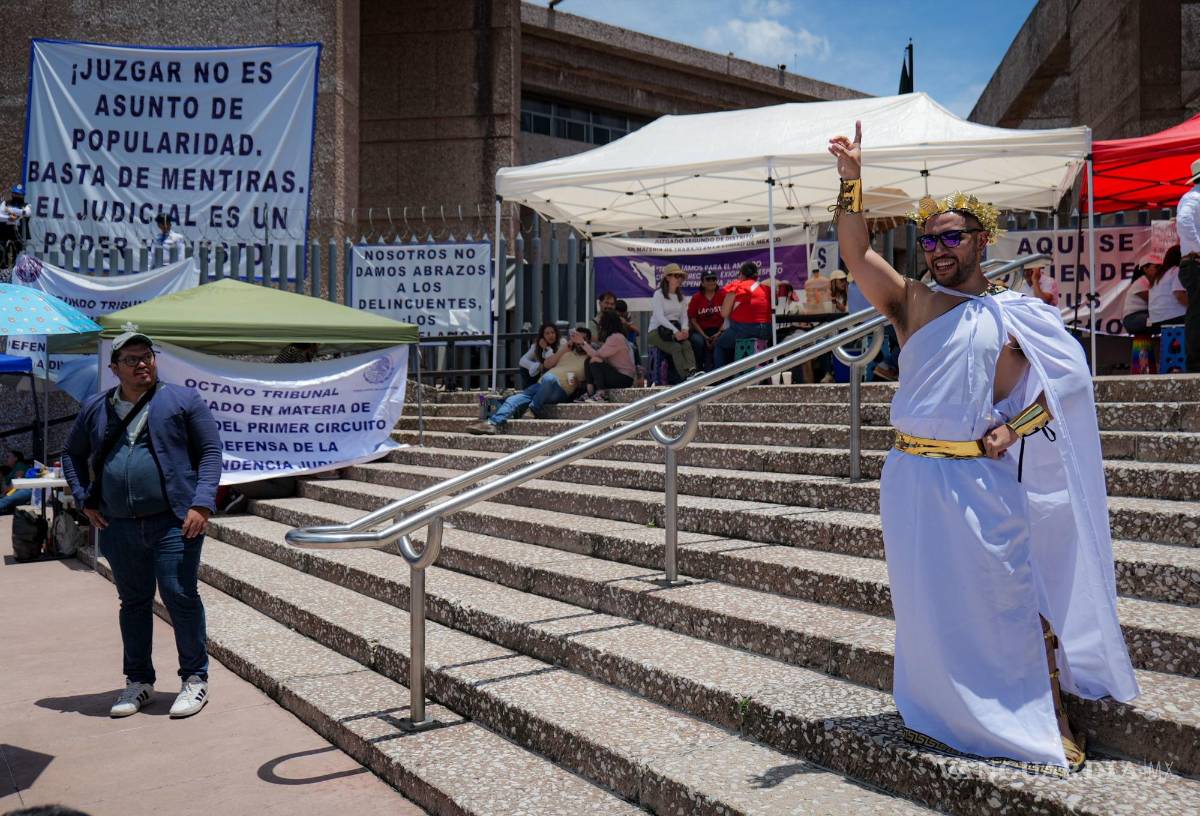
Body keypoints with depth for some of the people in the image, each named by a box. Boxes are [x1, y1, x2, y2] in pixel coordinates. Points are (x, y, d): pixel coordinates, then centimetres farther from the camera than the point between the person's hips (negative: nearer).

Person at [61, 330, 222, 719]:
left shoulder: (182, 400, 1)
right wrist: (85, 500, 12)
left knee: (180, 597, -2)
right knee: (133, 602, 13)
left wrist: (202, 502, -11)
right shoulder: (95, 408, 12)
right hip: (118, 527, 4)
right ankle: (139, 681, 26)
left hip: (173, 522, -4)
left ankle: (195, 678, 12)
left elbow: (210, 451, 0)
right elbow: (73, 454, 25)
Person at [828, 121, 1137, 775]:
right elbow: (856, 255, -8)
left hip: (985, 481, -1)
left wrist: (1012, 427, -6)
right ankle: (942, 716, 29)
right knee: (929, 603, 10)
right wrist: (851, 181, -17)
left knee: (1013, 600, 4)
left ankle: (1049, 719, 20)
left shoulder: (1017, 316, 5)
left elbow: (1067, 377, 7)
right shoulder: (911, 303, 5)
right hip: (915, 478, 1)